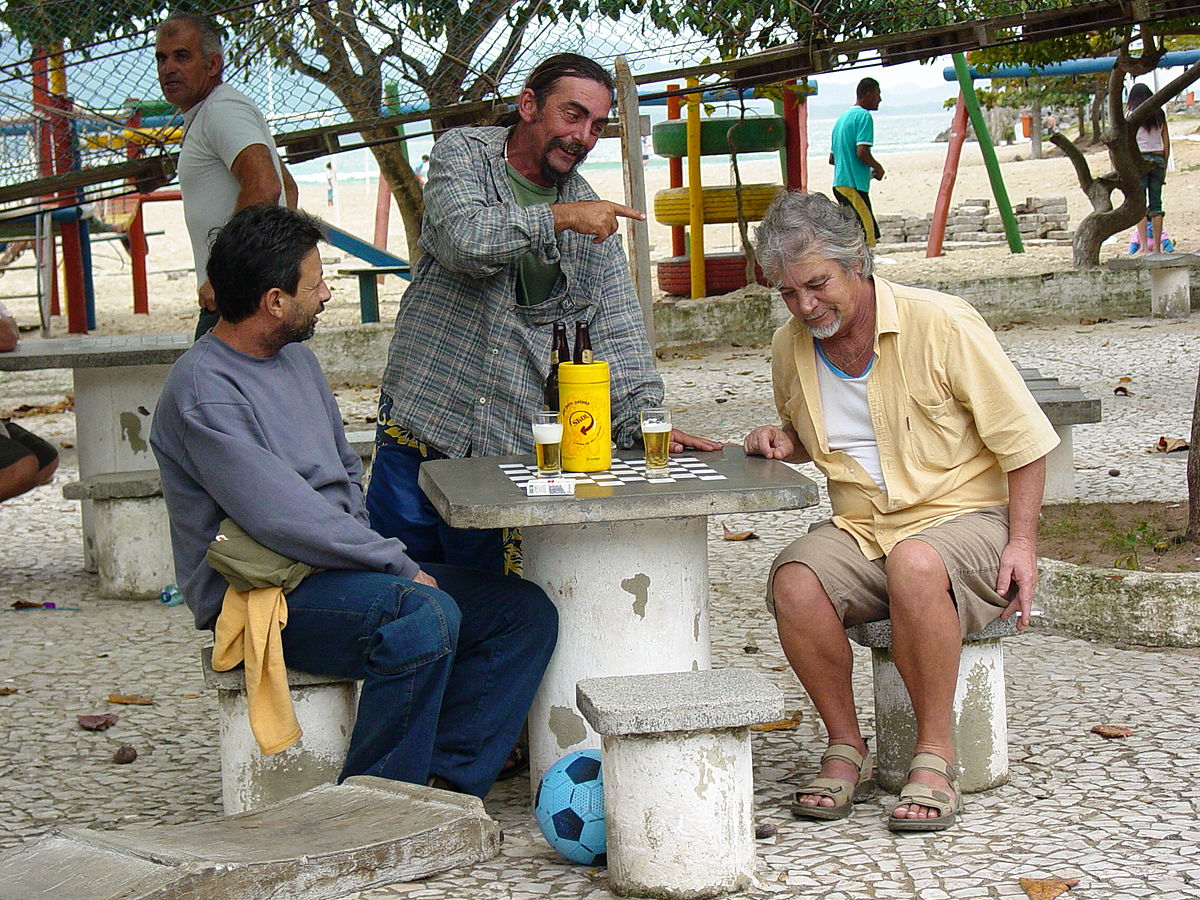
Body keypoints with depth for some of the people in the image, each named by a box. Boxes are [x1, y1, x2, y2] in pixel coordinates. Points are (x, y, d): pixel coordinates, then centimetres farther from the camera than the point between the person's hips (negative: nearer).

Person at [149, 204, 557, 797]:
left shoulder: (297, 358, 16)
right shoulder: (202, 391, -15)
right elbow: (284, 519, -23)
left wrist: (375, 552, 5)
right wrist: (399, 566, -17)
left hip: (332, 569, 10)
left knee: (526, 612, -3)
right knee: (426, 615, -34)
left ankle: (443, 782, -11)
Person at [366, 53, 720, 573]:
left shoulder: (593, 217, 12)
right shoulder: (463, 154, 2)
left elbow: (618, 331, 7)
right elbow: (465, 241, -19)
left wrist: (645, 421, -7)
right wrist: (559, 218, -17)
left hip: (512, 451, 3)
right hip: (420, 430, -2)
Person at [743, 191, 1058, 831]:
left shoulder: (941, 324, -10)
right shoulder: (789, 349, 6)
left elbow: (1022, 441, -4)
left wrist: (1022, 543, -10)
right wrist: (780, 442, 5)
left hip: (963, 518, -4)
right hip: (859, 531, 4)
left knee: (915, 565, -39)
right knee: (793, 581, -29)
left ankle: (935, 755, -23)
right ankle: (845, 748, -10)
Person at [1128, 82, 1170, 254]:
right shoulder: (1159, 115, 9)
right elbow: (1167, 144, 11)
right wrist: (1164, 166, 18)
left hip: (1139, 159, -4)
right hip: (1158, 158, 4)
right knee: (1156, 203, 6)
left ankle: (1144, 246, -15)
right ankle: (1157, 247, 6)